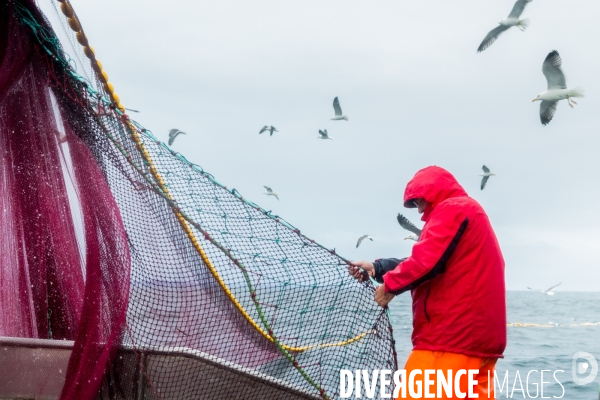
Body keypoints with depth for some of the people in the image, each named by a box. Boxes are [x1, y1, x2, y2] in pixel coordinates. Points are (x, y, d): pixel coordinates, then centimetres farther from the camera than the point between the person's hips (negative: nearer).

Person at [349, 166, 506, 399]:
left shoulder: (451, 209, -5)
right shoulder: (469, 211, 27)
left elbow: (426, 261, -19)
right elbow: (438, 263, 21)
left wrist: (390, 284, -4)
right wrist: (376, 268, 13)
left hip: (451, 336, -10)